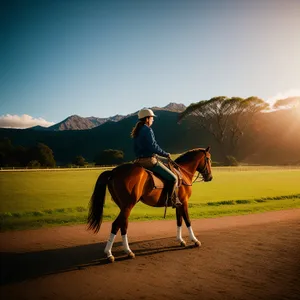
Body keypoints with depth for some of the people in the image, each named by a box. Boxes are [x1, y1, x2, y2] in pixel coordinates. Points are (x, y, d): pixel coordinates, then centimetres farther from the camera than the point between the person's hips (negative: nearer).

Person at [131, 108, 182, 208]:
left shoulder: (136, 131, 14)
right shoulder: (147, 130, -14)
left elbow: (135, 149, 18)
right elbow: (153, 146, -21)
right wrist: (165, 154, -10)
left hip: (139, 161, 10)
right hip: (149, 160, -10)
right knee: (173, 178, -4)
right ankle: (172, 199, -2)